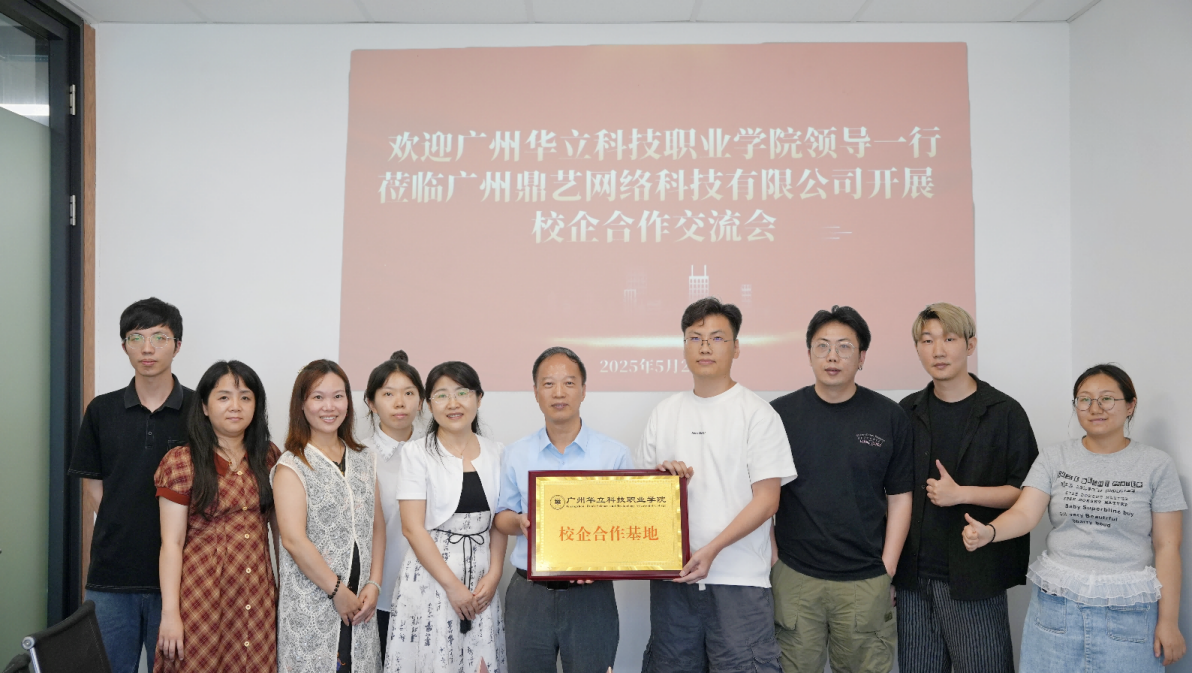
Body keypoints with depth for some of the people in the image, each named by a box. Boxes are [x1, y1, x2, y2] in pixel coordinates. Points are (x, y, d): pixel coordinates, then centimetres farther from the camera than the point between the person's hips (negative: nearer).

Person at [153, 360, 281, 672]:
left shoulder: (269, 458, 6)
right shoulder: (181, 462, -4)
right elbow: (172, 544, -6)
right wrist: (169, 613, -10)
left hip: (259, 594, 3)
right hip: (202, 594, -3)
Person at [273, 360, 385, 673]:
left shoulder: (365, 459, 10)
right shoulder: (292, 466, -7)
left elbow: (377, 526, 9)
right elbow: (293, 540, -14)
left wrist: (374, 584, -1)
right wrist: (338, 591, -12)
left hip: (359, 601, 5)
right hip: (310, 604, -4)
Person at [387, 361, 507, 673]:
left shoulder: (495, 453, 5)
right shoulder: (417, 453, -6)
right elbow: (413, 528, -10)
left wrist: (493, 575, -4)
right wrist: (452, 585, -13)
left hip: (481, 580, 3)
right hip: (431, 577, -3)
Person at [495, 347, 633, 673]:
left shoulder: (615, 454, -1)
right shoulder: (515, 454, 5)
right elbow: (502, 516, 12)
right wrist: (520, 521, -11)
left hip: (590, 594, -1)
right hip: (529, 594, 2)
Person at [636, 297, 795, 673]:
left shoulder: (756, 414, -3)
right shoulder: (664, 413, 10)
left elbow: (766, 500, -8)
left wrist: (712, 548, -17)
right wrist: (660, 474, -7)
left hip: (739, 577, -4)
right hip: (672, 573, 4)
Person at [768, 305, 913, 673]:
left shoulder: (890, 417, 1)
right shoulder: (780, 414, 0)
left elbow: (899, 497, 4)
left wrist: (887, 570, -1)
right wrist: (771, 557, -2)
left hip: (866, 582, 0)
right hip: (794, 577, 0)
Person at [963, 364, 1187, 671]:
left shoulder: (1157, 464, 0)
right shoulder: (1054, 457, 3)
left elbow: (1166, 545, -1)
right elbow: (1025, 513, -9)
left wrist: (1168, 621, -3)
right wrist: (988, 532, -30)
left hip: (1129, 611, -1)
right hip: (1056, 605, 1)